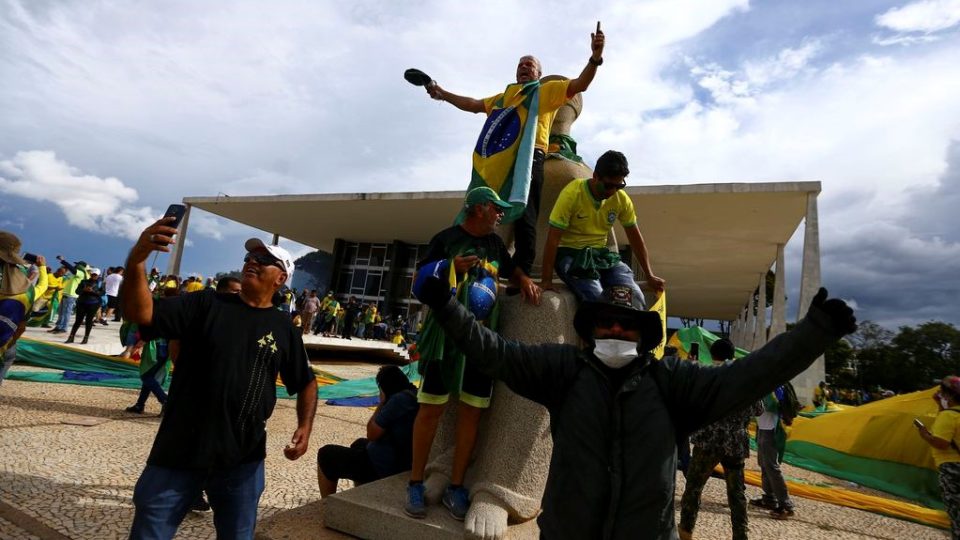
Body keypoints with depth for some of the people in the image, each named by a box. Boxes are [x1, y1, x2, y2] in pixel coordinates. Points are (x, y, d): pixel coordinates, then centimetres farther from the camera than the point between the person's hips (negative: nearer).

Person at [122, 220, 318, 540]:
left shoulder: (284, 327, 2)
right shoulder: (206, 304, -1)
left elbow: (306, 382, 11)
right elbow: (139, 312, -15)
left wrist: (305, 427, -3)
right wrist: (136, 261, -31)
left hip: (243, 461, 2)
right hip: (179, 454, -1)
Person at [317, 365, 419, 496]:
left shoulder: (399, 399, -22)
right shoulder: (415, 395, 5)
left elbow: (372, 434, -15)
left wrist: (381, 403, -8)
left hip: (388, 468, -10)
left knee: (326, 455, 4)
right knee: (359, 444, 35)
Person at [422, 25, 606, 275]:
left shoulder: (546, 91, 18)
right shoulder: (502, 97, 35)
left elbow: (579, 85, 5)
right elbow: (473, 104, 44)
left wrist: (595, 57, -11)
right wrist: (443, 94, 43)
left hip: (527, 159, -6)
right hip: (495, 162, 6)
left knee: (523, 219, -13)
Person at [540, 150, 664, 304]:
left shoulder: (622, 199, -3)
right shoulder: (572, 194, -18)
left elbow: (635, 237, 8)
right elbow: (553, 238, -18)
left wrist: (649, 276, 8)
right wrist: (546, 280, -20)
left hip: (601, 254, 5)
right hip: (570, 253, -4)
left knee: (635, 297, -15)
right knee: (597, 298, -29)